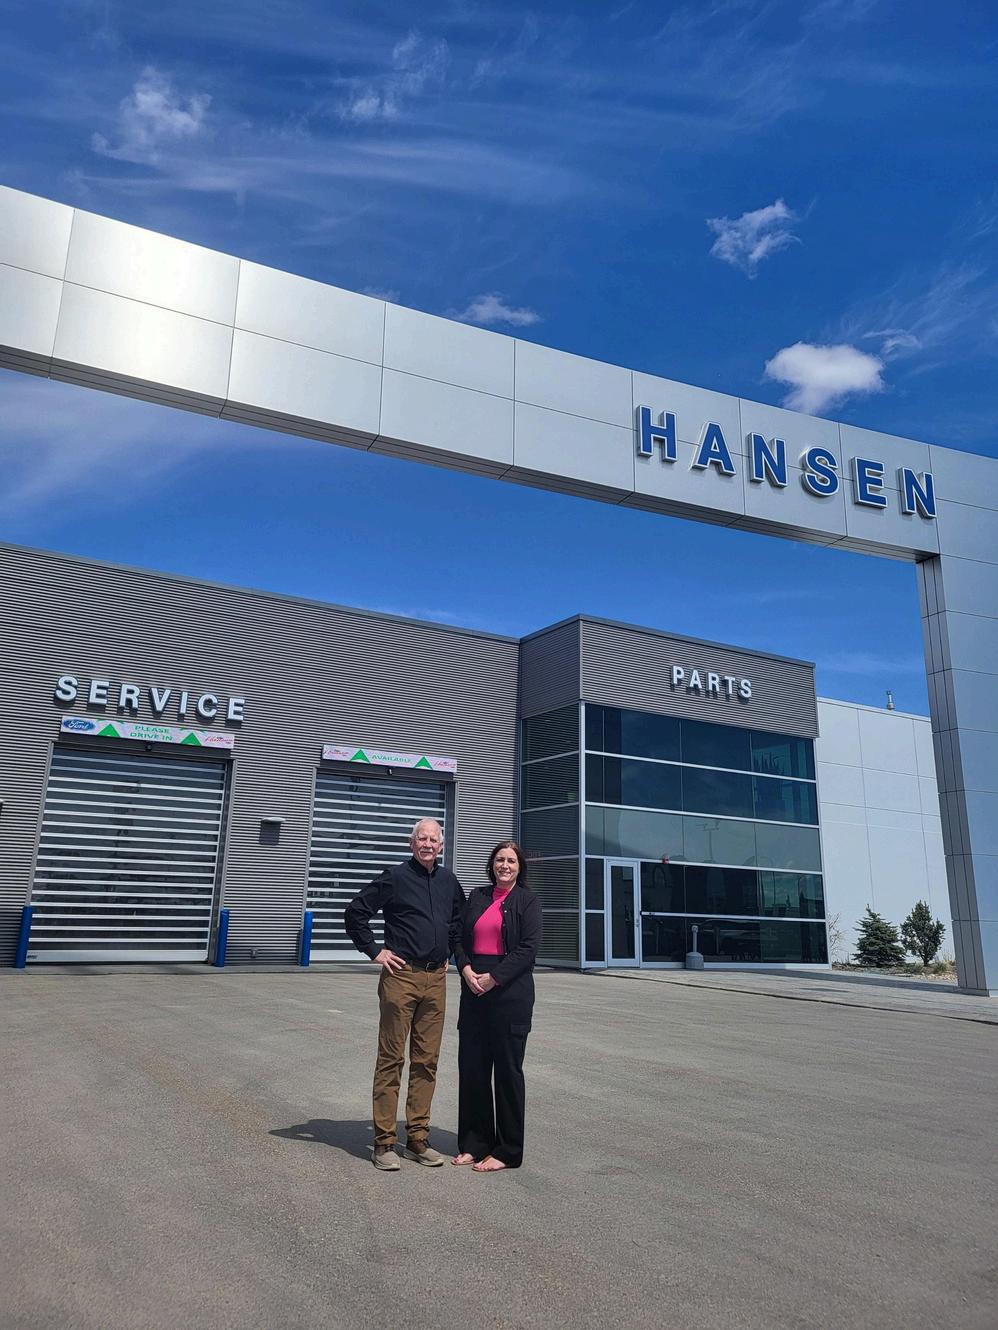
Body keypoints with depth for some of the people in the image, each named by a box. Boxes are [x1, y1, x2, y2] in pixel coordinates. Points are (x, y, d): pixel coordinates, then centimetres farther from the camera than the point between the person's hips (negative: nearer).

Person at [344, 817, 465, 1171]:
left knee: (426, 1061, 10)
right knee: (391, 1059, 0)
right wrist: (374, 951, -6)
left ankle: (417, 1138, 20)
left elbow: (458, 919, 28)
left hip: (436, 979, 5)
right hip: (401, 976, -5)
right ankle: (384, 1143, 8)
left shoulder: (448, 881, 10)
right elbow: (355, 912, -5)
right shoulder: (395, 877, -6)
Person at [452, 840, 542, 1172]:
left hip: (510, 992, -5)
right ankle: (474, 1144, 23)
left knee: (507, 1069, 3)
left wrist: (494, 977, -14)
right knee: (471, 1067, 8)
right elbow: (460, 937, 11)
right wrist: (466, 969, -7)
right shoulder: (477, 897, 12)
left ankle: (507, 1151, 15)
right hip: (474, 991, 5)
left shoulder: (527, 900, -1)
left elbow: (529, 947, -9)